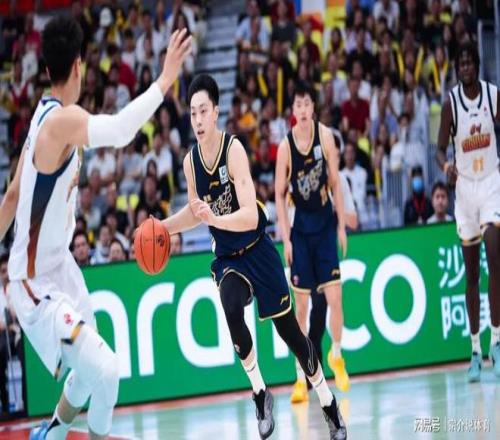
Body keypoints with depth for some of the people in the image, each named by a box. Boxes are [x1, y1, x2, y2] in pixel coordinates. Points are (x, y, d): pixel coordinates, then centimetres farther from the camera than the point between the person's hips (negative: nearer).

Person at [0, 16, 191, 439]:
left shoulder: (46, 118, 5)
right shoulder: (63, 118, -25)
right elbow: (119, 131, -45)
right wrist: (165, 79, -39)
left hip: (59, 265, 10)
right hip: (37, 285, -10)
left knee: (92, 367, 26)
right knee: (104, 370, -22)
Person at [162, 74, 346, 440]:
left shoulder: (234, 150, -22)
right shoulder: (190, 162, -6)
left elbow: (250, 216, -29)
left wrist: (214, 218, -43)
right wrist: (161, 227, 1)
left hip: (258, 251, -3)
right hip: (227, 257, 3)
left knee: (289, 330, 5)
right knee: (231, 312, -29)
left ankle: (328, 402, 25)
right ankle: (260, 394, -13)